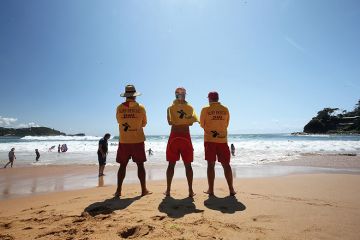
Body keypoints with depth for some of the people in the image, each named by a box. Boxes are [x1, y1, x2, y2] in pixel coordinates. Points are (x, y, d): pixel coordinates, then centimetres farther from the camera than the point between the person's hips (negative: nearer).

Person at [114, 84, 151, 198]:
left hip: (124, 141, 1)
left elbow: (119, 121, 11)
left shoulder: (119, 108, -2)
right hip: (138, 140, -1)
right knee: (140, 165, 7)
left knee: (123, 165, 10)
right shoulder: (141, 108, -5)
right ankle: (144, 189, 13)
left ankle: (118, 190, 14)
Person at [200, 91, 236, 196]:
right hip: (222, 140, 2)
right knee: (226, 164, 8)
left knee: (211, 164, 3)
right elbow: (226, 124, 12)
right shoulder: (225, 109, 5)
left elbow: (202, 124, 7)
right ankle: (231, 189, 12)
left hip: (209, 140, -2)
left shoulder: (205, 109, -2)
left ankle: (211, 190, 8)